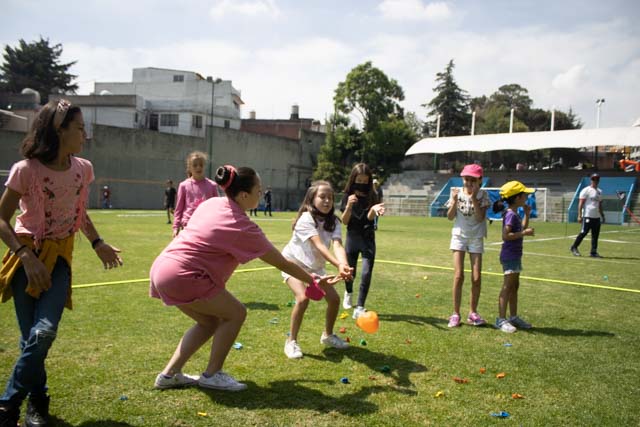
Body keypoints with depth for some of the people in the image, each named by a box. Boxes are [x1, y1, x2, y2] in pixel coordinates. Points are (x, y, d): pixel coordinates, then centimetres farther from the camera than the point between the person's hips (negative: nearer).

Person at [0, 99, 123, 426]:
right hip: (28, 256, -3)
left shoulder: (82, 169, 0)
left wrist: (97, 243, 11)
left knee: (44, 332, -16)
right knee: (32, 337, -2)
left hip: (60, 256, 3)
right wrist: (26, 256, -20)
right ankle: (37, 400, 22)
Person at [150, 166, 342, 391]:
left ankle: (170, 374, 23)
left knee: (210, 320, 19)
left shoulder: (211, 203, 7)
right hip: (182, 276, -9)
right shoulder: (243, 227, -14)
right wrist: (315, 282, 5)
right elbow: (282, 263, -6)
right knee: (236, 313, 2)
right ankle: (212, 375, 13)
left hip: (161, 267, 9)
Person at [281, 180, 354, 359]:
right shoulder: (305, 218, -28)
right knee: (303, 298, -27)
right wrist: (339, 265, -53)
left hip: (315, 266, 6)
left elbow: (337, 246, -29)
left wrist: (344, 265, -50)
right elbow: (319, 246, -39)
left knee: (334, 299, 1)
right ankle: (291, 341, -7)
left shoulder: (333, 221, -12)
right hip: (293, 262, -6)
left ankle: (328, 335, 28)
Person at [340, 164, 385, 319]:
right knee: (350, 271, 14)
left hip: (368, 238, -1)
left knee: (366, 273, -11)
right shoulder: (348, 197, -4)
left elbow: (369, 218, -17)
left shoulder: (372, 196, -5)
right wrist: (349, 206, -26)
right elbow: (344, 221, -8)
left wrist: (373, 209, -39)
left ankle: (359, 308, -5)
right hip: (352, 237, 1)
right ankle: (348, 293, 46)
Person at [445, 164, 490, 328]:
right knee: (458, 276, -8)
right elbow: (450, 217, -3)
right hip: (459, 236, 0)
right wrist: (455, 200, -16)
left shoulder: (482, 195, -3)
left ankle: (473, 312, 16)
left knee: (476, 278, -1)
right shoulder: (457, 192, -1)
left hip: (476, 238, 0)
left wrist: (474, 198, -20)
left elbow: (480, 217, -13)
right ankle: (456, 313, 2)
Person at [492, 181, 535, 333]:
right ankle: (501, 319, 0)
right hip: (509, 256, -10)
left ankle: (514, 317, 26)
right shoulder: (511, 215, -18)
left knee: (514, 287, 16)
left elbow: (521, 230, 23)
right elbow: (505, 235, -26)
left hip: (515, 256, 10)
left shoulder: (515, 214, 12)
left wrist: (527, 214, 16)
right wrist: (524, 233, -23)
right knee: (507, 287, -6)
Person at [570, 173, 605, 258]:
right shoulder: (586, 190, -4)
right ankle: (574, 247, 7)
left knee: (595, 235, 4)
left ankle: (594, 252, 9)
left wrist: (602, 216, 18)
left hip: (597, 217, 7)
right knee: (583, 232, -7)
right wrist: (579, 216, -17)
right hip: (587, 216, -7)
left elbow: (600, 205, 23)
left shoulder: (600, 191, 17)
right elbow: (580, 203, -10)